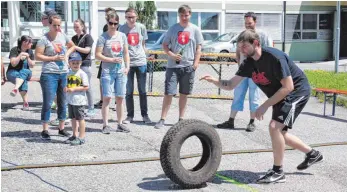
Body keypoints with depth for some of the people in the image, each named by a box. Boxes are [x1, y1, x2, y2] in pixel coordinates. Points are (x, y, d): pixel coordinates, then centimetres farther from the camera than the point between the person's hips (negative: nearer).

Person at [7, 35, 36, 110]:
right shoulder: (14, 50, -7)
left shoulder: (30, 51, 5)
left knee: (24, 72, -37)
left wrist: (28, 58, -13)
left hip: (26, 72, 2)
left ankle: (15, 89, -62)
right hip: (12, 72, -2)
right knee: (23, 81, -37)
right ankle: (25, 102, -45)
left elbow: (32, 65, 5)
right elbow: (13, 64, -15)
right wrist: (20, 55, -25)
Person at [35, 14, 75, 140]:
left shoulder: (63, 36, 8)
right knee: (48, 102, -5)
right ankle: (45, 130, 3)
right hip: (49, 74, -6)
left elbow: (72, 46, 25)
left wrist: (67, 54, 6)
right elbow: (37, 56, -11)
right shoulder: (44, 39, -8)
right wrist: (53, 58, -17)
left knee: (63, 102, 11)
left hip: (64, 73, 6)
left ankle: (61, 128, 23)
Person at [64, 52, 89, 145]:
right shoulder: (69, 73, 9)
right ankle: (74, 135, 27)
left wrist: (74, 89, -20)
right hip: (70, 100, 7)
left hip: (79, 100, -7)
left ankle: (81, 137, 7)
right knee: (73, 118, 15)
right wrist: (65, 88, -4)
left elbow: (86, 87, -15)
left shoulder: (82, 74, -11)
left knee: (80, 118, 0)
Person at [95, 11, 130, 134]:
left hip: (121, 71, 4)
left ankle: (120, 124, 16)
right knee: (107, 97, -5)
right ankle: (105, 125, 0)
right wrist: (112, 60, -14)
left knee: (120, 98, 7)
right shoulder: (103, 37, -4)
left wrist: (127, 67, 2)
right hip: (108, 71, -4)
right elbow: (97, 55, -8)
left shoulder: (122, 36, 8)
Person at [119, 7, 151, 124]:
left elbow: (143, 44, 10)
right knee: (129, 91, 5)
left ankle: (145, 115, 16)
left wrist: (144, 56, 7)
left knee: (142, 91, 8)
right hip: (127, 62, -1)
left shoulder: (141, 27, 2)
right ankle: (130, 116, 14)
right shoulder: (122, 28, 0)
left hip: (141, 62, 1)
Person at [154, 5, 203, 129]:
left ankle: (181, 119, 20)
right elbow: (165, 45, 6)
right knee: (168, 93, -5)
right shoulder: (173, 28, 4)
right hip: (173, 66, -1)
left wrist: (196, 62, -6)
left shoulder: (195, 29, 5)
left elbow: (198, 48, 5)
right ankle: (162, 120, 0)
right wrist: (171, 54, -11)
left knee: (184, 94, 10)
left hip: (188, 66, 1)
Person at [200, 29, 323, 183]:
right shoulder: (248, 64, -5)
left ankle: (278, 172, -7)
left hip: (297, 91, -9)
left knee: (274, 127, -21)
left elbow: (288, 87, -28)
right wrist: (214, 81, -23)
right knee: (279, 132, 15)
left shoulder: (274, 57, -28)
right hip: (281, 95, 9)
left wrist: (265, 106, -27)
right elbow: (231, 85, -3)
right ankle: (312, 154, 36)